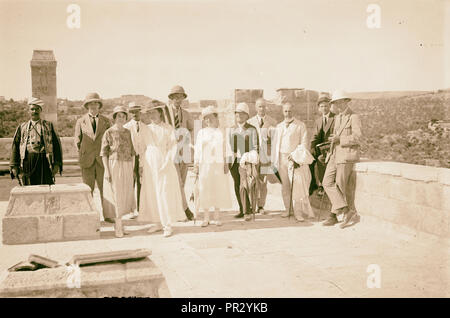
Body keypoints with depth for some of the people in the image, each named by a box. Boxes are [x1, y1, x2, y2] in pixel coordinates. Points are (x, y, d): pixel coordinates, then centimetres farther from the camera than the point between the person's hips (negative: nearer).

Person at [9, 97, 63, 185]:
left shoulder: (48, 125, 13)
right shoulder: (22, 127, 16)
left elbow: (57, 144, 7)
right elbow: (15, 147, 12)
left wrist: (57, 164, -2)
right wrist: (14, 166, 3)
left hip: (45, 163, -1)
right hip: (27, 163, 1)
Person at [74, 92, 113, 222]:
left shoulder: (105, 121, 11)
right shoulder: (80, 121, 10)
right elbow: (77, 139, 11)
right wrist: (79, 147, -5)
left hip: (102, 159, 1)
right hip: (87, 159, 0)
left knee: (105, 187, 0)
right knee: (88, 188, 2)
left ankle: (107, 215, 9)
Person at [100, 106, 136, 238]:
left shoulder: (128, 132, 10)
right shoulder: (108, 133, -4)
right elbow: (104, 153, -6)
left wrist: (132, 170, 8)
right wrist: (107, 171, -13)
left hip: (127, 167, 5)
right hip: (114, 166, -5)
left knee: (126, 194, 7)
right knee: (116, 194, -4)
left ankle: (117, 222, 23)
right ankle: (119, 227, 3)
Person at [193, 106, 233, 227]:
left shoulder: (220, 133, 11)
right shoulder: (201, 133, 5)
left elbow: (223, 150, 11)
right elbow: (197, 150, 4)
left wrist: (225, 164, 3)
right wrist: (196, 165, -3)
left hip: (218, 165, 2)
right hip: (205, 164, -2)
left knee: (218, 190, 1)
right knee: (205, 190, -1)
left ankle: (216, 217, 10)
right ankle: (206, 218, 7)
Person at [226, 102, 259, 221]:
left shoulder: (252, 130, 4)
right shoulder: (230, 130, 14)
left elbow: (255, 147, 3)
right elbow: (228, 147, 13)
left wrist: (253, 158, -12)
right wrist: (227, 161, 4)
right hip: (233, 161, 4)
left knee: (243, 186, -16)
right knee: (237, 187, 7)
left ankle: (247, 212, -12)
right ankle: (242, 210, 18)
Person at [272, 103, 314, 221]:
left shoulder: (300, 125, 0)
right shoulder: (279, 127, 15)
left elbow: (304, 143, -4)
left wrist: (295, 155, -14)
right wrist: (276, 160, 13)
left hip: (296, 159, -4)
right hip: (282, 158, 4)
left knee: (297, 184, -10)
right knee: (285, 185, 6)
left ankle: (298, 212, -7)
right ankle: (287, 209, 17)